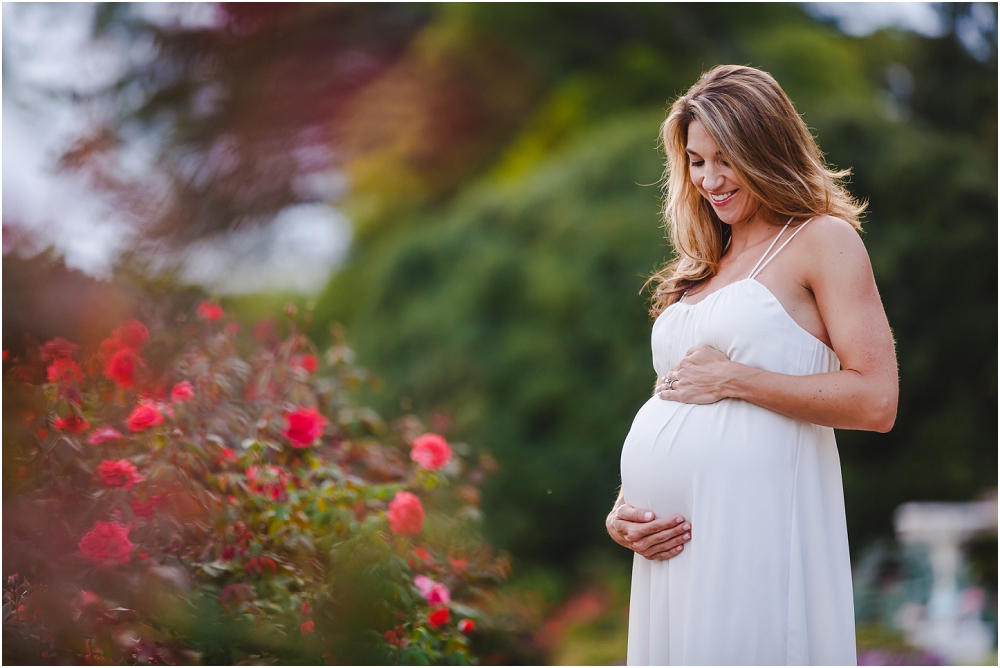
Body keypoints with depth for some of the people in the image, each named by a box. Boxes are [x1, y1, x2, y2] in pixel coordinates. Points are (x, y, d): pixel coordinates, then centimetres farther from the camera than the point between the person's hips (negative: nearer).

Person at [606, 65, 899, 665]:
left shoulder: (822, 239, 0)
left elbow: (876, 402, -11)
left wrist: (730, 378, -9)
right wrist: (620, 513, 4)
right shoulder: (702, 268, 20)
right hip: (671, 543, 6)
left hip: (751, 525, -6)